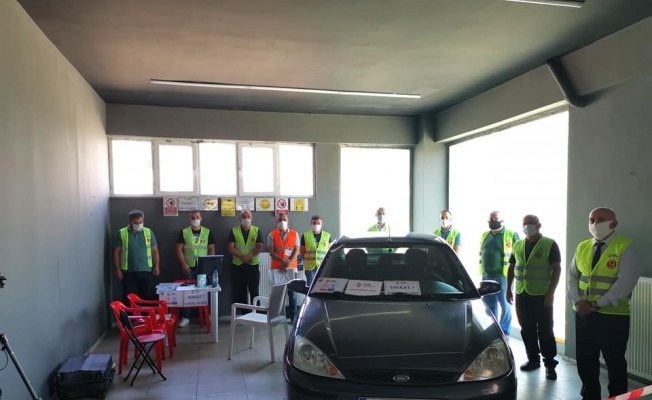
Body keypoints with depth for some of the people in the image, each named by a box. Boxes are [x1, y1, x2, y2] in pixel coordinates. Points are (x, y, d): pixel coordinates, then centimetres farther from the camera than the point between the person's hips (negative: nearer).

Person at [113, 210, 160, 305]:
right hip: (128, 272, -2)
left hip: (146, 271, 2)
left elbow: (155, 250, 8)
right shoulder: (121, 233, 0)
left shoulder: (149, 232, 6)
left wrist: (156, 266, 2)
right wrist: (117, 269, -5)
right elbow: (116, 252, 0)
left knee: (147, 297, 7)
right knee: (129, 298, 2)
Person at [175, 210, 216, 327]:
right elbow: (179, 249, 0)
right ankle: (184, 317, 9)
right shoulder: (184, 232, 3)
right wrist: (183, 264, -10)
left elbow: (212, 249, 4)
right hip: (189, 267, 0)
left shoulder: (208, 232, 5)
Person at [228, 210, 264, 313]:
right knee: (239, 292, 5)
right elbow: (231, 248, -4)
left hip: (253, 265, -1)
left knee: (254, 291, 1)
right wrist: (241, 256, -19)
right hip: (237, 265, 1)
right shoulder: (234, 231, 4)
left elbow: (260, 247, -5)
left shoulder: (257, 231, 4)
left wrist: (249, 256, -21)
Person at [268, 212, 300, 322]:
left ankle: (293, 316, 8)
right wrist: (283, 260, -16)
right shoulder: (272, 235, 3)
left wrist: (288, 263, -12)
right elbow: (271, 252, -3)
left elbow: (296, 250, 1)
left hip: (291, 267, 0)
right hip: (276, 267, 0)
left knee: (292, 292, 2)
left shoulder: (294, 234, 5)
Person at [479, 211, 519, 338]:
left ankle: (504, 332, 14)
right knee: (489, 305, 12)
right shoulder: (485, 235, 14)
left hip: (503, 276, -6)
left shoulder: (511, 235, -5)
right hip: (487, 275, 6)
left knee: (505, 305, 4)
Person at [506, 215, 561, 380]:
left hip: (542, 296, -5)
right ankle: (533, 359, 24)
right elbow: (511, 267, 16)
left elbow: (557, 269, -8)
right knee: (527, 330, 11)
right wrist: (509, 289, 11)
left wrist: (550, 293, -14)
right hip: (522, 295, 5)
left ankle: (550, 364, 10)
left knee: (545, 331, 0)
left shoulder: (550, 245, -5)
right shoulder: (517, 245, 10)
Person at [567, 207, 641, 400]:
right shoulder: (582, 247, 8)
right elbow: (572, 276, 9)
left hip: (613, 315, -5)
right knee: (585, 361, 15)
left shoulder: (624, 248, -9)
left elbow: (625, 282, -17)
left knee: (615, 363, 9)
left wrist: (597, 304, -19)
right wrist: (577, 301, -7)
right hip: (583, 314, 5)